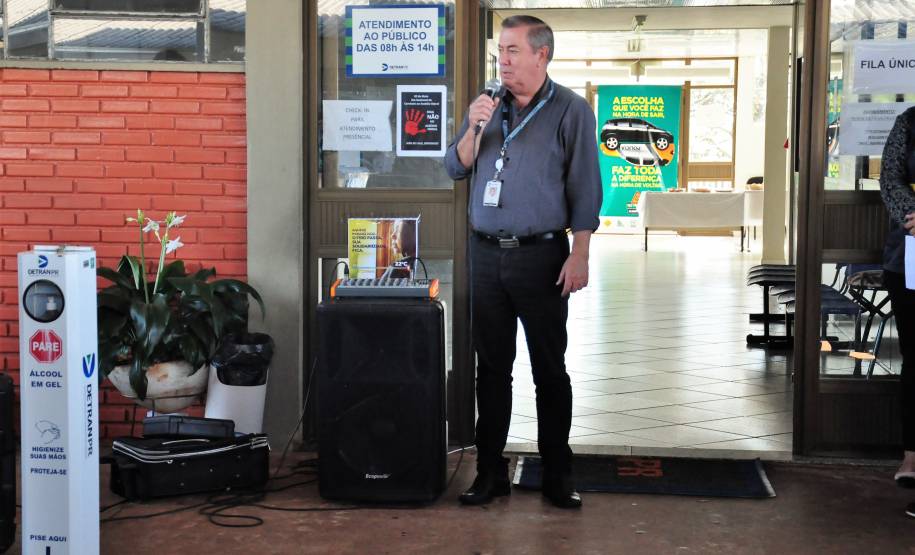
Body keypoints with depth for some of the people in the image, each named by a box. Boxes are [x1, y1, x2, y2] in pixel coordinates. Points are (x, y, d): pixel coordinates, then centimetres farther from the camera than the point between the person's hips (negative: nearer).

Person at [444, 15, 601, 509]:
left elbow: (585, 190, -5)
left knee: (550, 371, 3)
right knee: (492, 367, 8)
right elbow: (455, 169, 10)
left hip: (541, 255, -4)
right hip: (486, 254, 4)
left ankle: (557, 474, 13)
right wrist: (473, 129, -7)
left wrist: (579, 255, -11)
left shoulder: (570, 111, -2)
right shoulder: (487, 106, 11)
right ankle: (490, 471, 16)